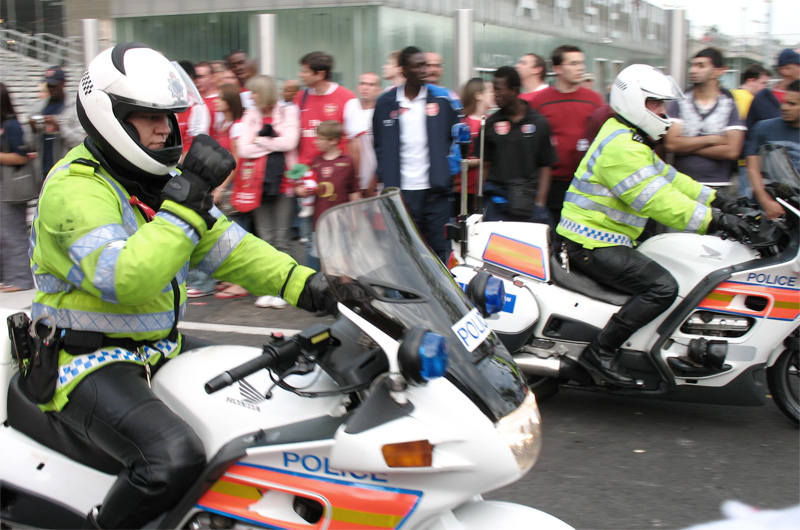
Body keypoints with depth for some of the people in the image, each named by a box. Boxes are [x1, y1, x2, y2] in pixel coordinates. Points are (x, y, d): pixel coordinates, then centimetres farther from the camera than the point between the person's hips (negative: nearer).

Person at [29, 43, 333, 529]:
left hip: (161, 349, 9)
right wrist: (187, 201, -34)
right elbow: (123, 280, -33)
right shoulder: (76, 187, -19)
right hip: (90, 364, -9)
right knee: (177, 457, -32)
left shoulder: (159, 179, 11)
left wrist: (304, 284, -4)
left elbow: (225, 245, 9)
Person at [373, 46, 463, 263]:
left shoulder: (443, 98, 4)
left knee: (438, 248, 4)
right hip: (401, 190, 0)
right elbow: (379, 145, 12)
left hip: (435, 188, 0)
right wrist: (385, 178, 2)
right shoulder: (385, 103, 5)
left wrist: (450, 168, 0)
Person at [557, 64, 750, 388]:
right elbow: (655, 200, -25)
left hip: (602, 239, 11)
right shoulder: (621, 147, -18)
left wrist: (716, 200, 13)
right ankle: (600, 351, -17)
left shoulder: (631, 142, 19)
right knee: (662, 287, -22)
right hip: (592, 244, -11)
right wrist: (713, 220, -23)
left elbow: (667, 178, 20)